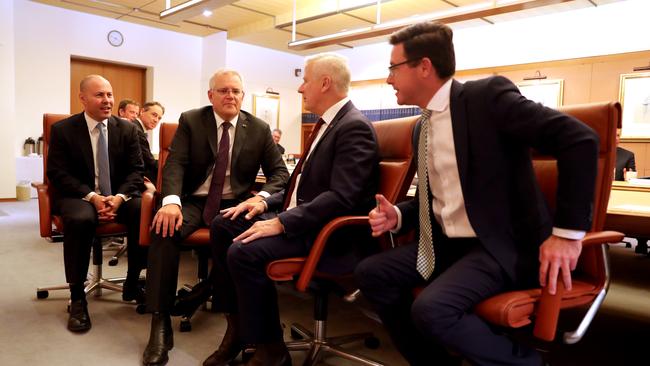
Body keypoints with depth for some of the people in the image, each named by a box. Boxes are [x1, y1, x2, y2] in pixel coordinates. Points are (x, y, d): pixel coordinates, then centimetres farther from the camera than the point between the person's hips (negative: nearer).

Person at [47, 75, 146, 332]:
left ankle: (133, 284, -8)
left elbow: (135, 171, 2)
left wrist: (119, 197, -19)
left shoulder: (127, 129, 5)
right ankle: (77, 298, -19)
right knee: (80, 219, -36)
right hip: (77, 196, -2)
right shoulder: (62, 130, -1)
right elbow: (58, 174, -6)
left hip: (118, 195, 2)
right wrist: (92, 197, -22)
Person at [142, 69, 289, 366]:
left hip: (235, 204, 0)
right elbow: (175, 163, -8)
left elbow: (279, 172, 3)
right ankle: (161, 324, -22)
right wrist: (171, 200, -29)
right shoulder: (190, 121, 3)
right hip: (193, 200, 0)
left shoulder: (260, 129, 4)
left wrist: (262, 196, -20)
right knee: (164, 228, -31)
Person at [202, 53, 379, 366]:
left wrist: (281, 223, -26)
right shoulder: (327, 123, 15)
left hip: (327, 233, -10)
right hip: (298, 215, 10)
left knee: (244, 252, -26)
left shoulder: (355, 127, -16)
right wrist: (267, 203, 6)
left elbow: (341, 197, -26)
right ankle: (237, 326, 11)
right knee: (223, 226, 4)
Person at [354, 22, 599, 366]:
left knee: (430, 309, -27)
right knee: (370, 273, -2)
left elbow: (580, 140, -20)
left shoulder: (487, 95, -13)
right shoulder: (421, 127, 11)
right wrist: (398, 215, 0)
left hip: (501, 243, -7)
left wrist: (568, 232, -21)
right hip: (445, 244, 8)